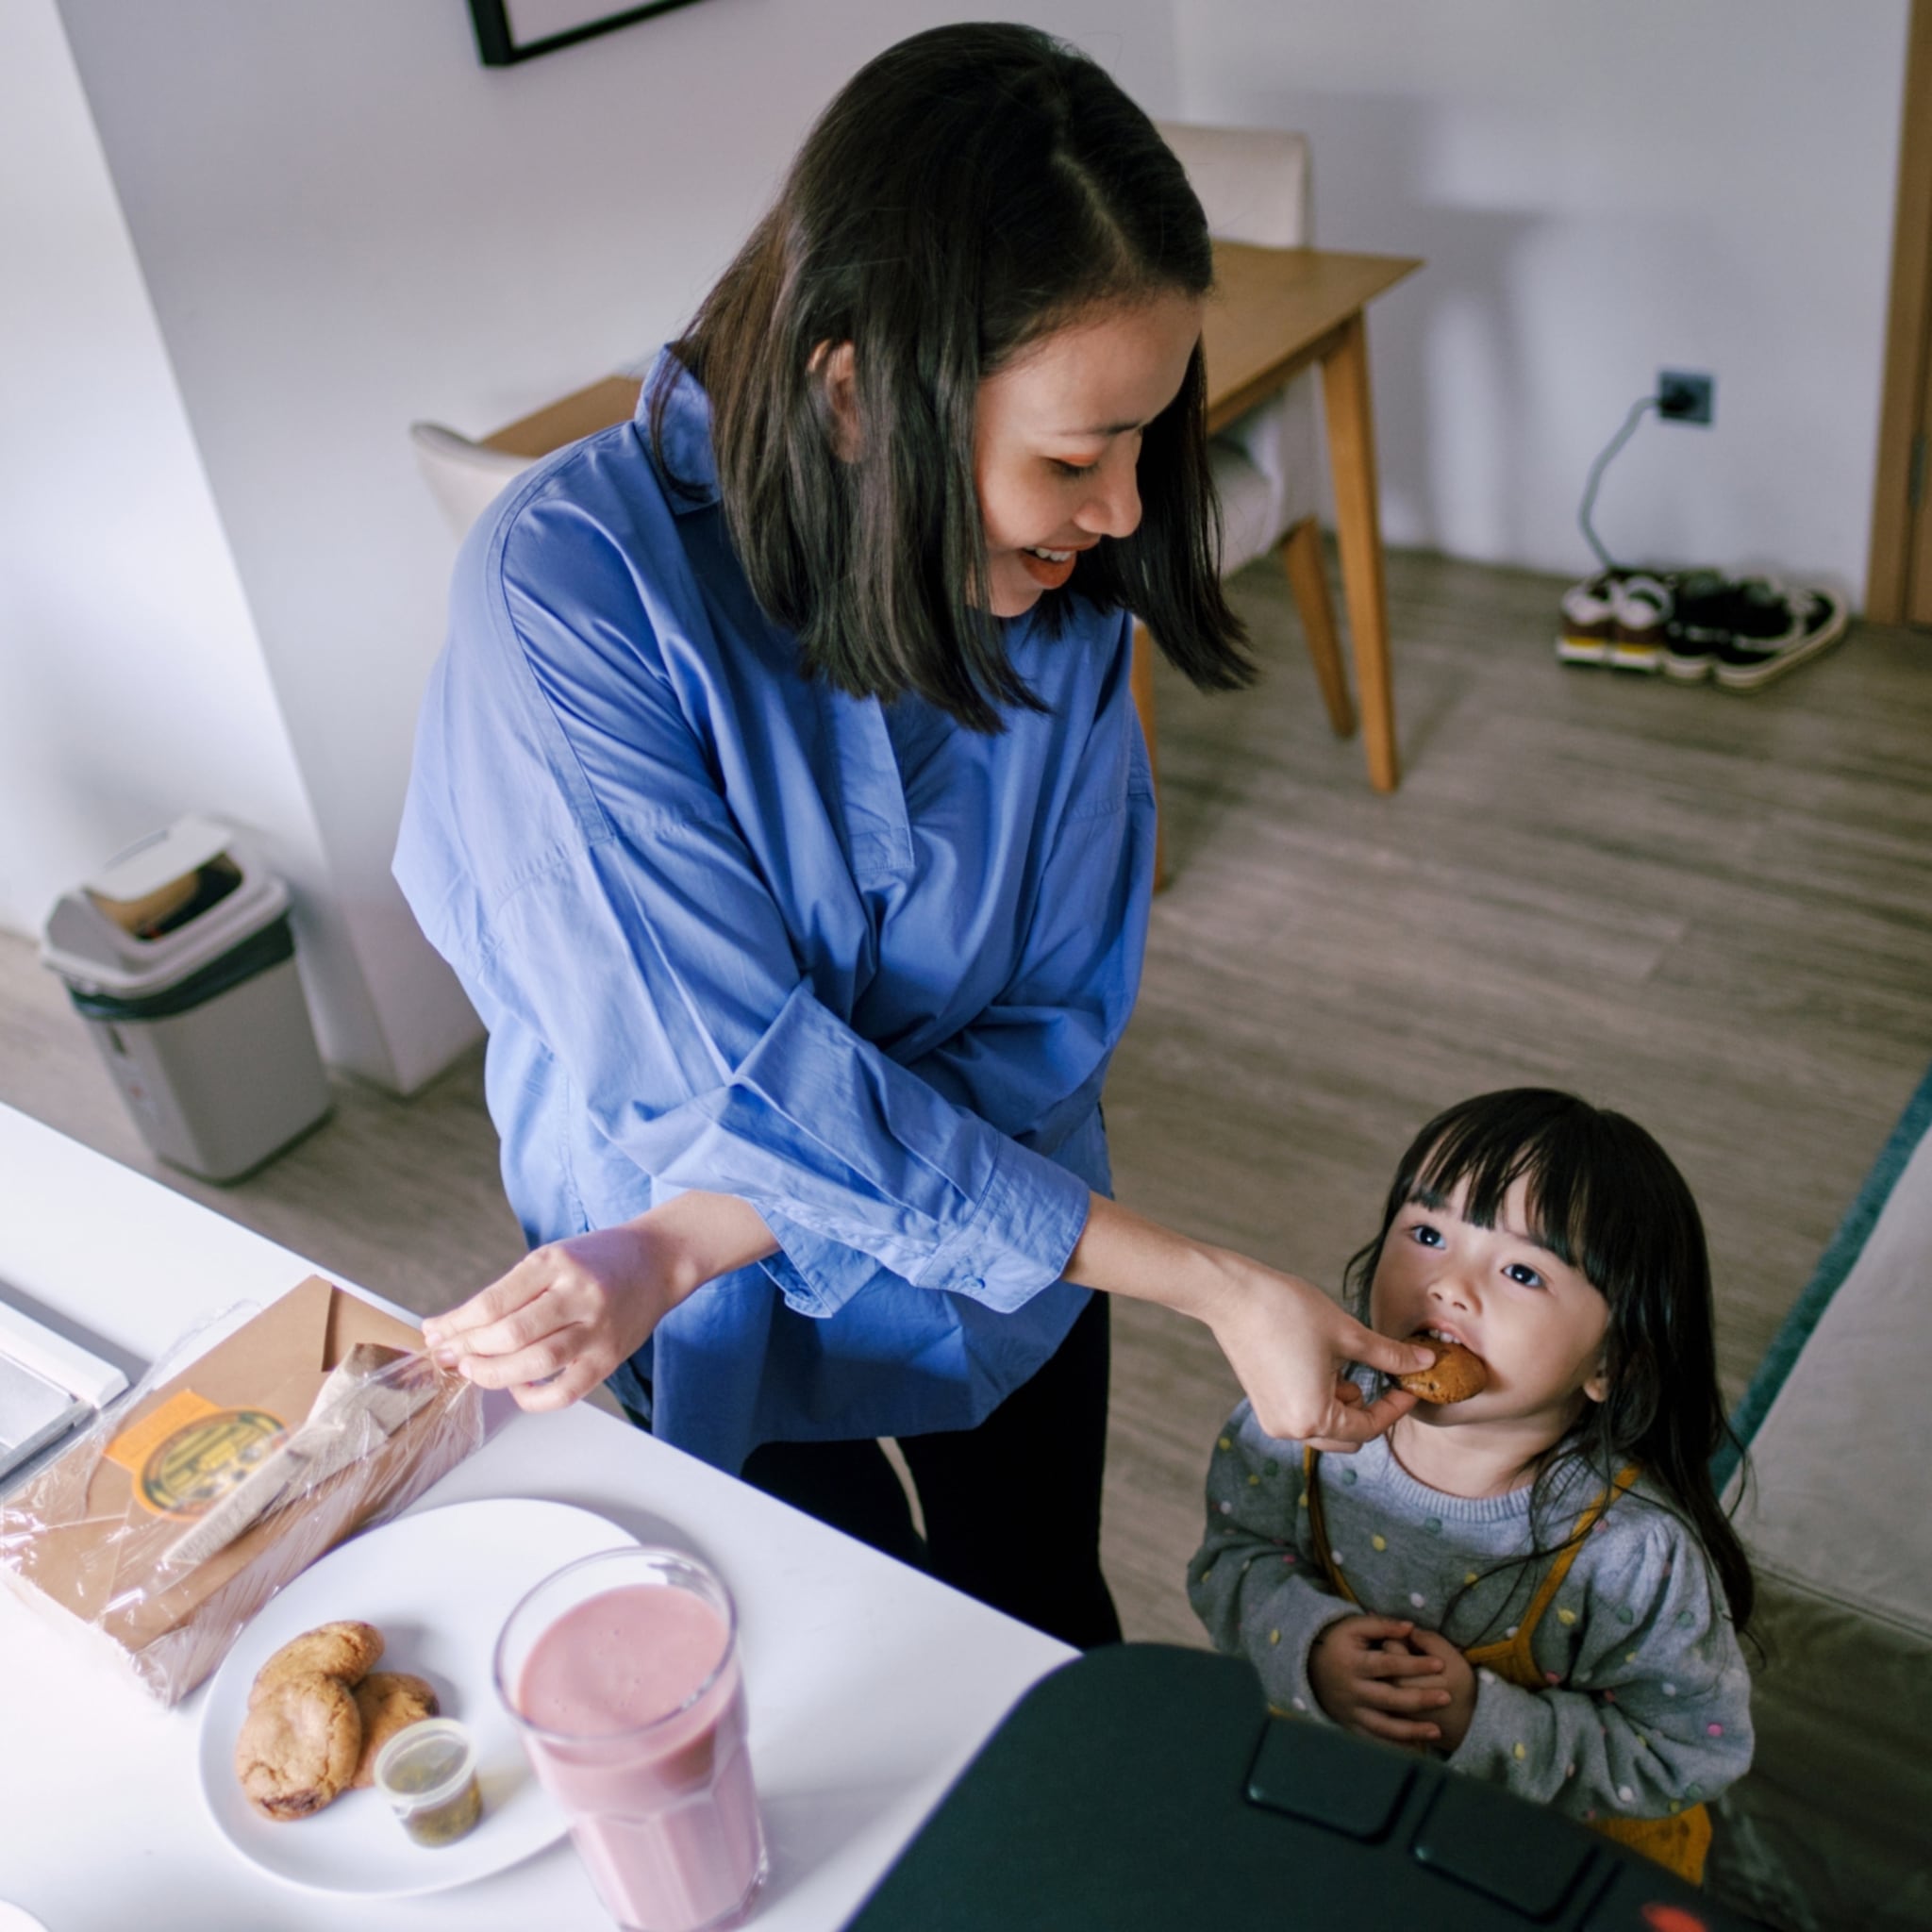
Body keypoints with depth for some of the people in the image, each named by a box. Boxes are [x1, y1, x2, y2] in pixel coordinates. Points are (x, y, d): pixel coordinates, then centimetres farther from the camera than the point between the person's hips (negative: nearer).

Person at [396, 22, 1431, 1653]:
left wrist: (681, 1242, -29)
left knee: (1052, 1631, 26)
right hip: (729, 1325, -2)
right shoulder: (572, 586, -33)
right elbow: (759, 1083, -31)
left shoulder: (1060, 571, -21)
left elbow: (1055, 1019, -18)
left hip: (1009, 1231, 3)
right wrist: (1215, 1289, -32)